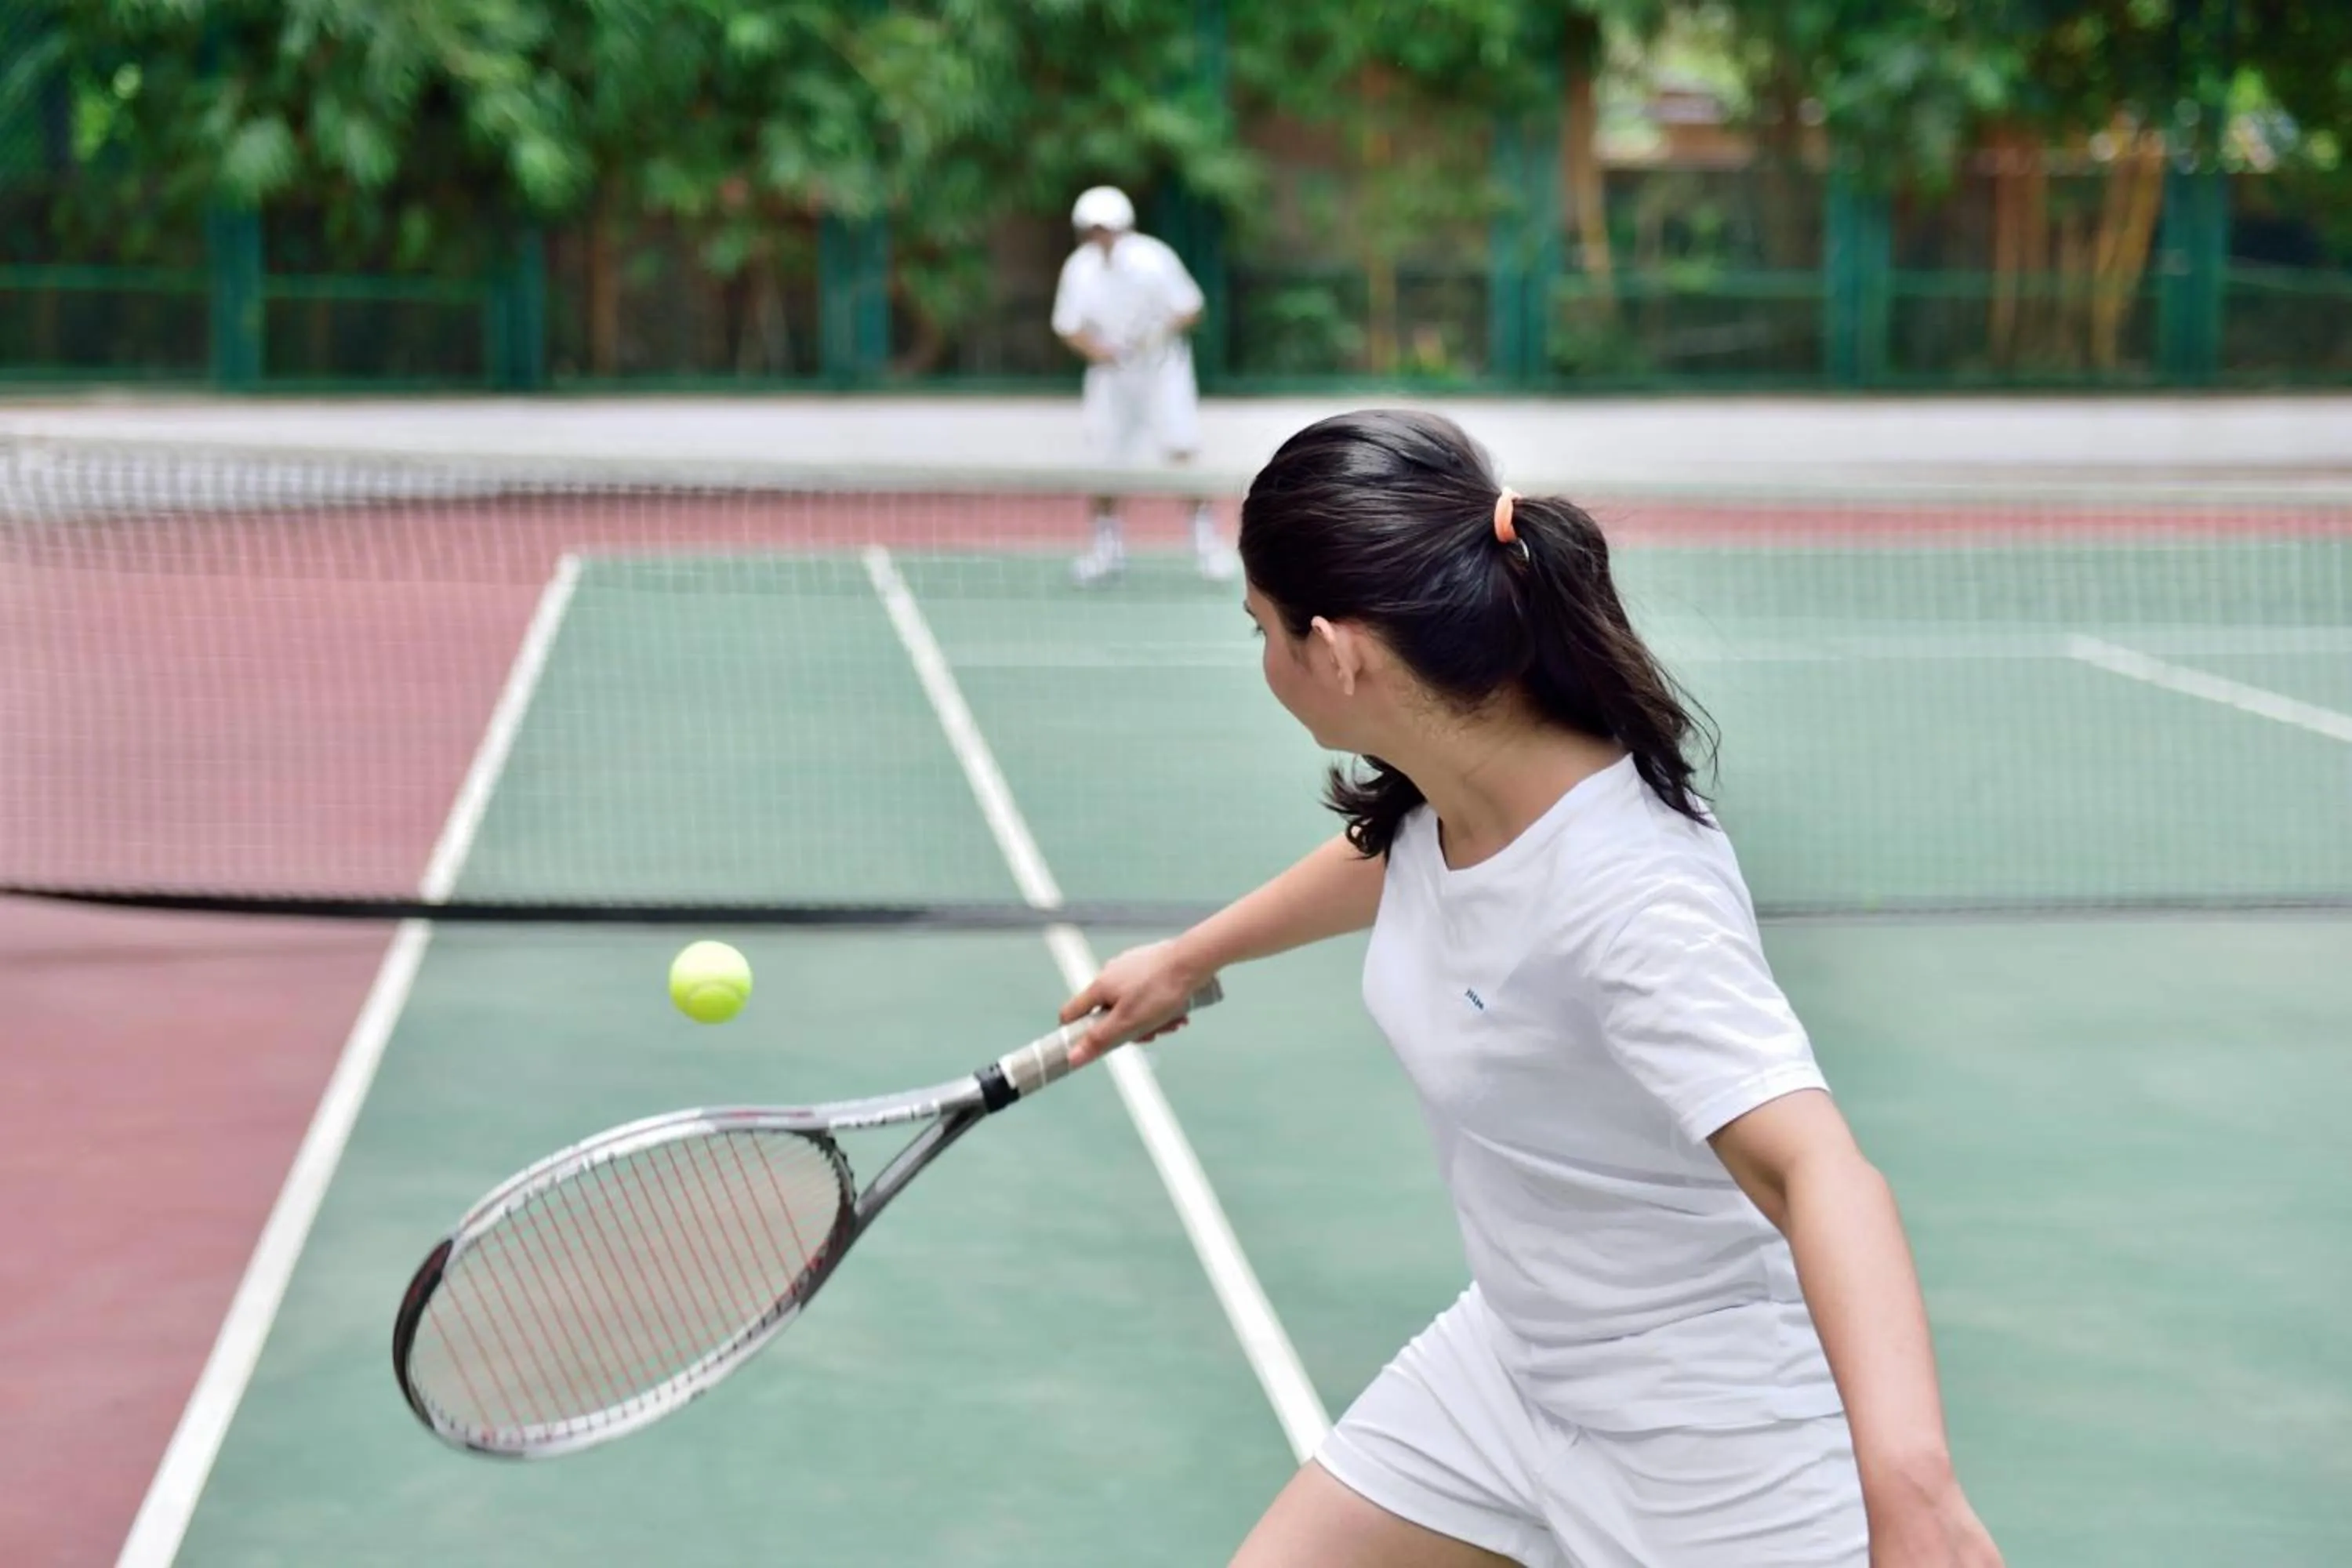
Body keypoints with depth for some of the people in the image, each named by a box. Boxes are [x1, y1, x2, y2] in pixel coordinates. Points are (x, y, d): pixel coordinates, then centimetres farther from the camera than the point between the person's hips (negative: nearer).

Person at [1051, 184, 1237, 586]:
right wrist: (1096, 349, -24)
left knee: (1183, 450, -12)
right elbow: (1068, 326, -5)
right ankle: (1107, 543, 20)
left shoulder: (1154, 259, -20)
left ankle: (1206, 537, 2)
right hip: (1112, 371, 2)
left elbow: (1190, 309, -10)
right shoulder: (1080, 269, -14)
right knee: (1105, 455, 2)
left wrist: (1160, 333, -28)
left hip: (1162, 366, -2)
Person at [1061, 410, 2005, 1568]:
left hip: (1712, 1461, -8)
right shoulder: (1444, 785, -9)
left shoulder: (1626, 891, -32)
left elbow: (1816, 1170, -44)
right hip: (1508, 1362, 8)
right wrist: (1184, 959, 31)